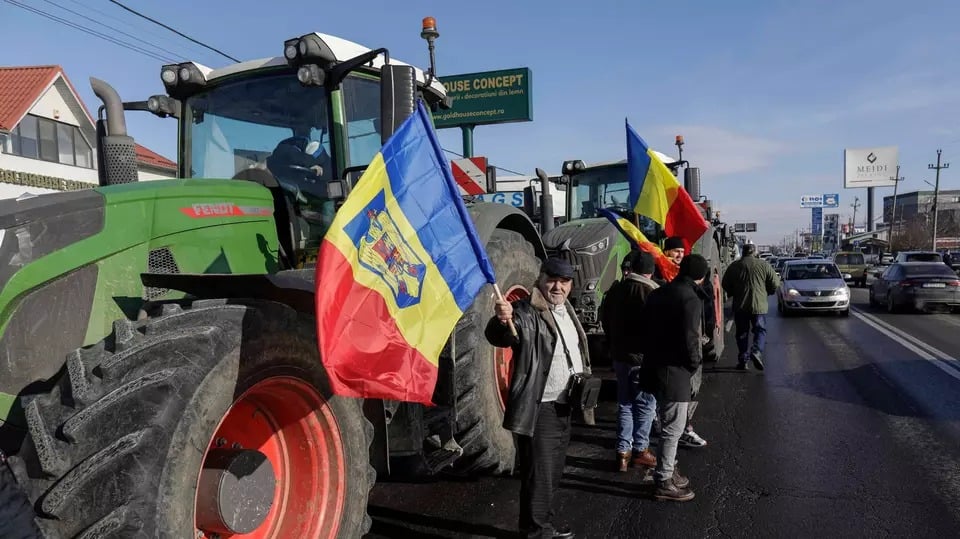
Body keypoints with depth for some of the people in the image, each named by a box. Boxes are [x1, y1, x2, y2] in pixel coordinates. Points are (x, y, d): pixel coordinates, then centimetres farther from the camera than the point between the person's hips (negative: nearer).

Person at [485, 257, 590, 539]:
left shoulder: (567, 309, 10)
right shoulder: (527, 312, -17)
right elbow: (499, 336, -37)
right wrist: (502, 321, -57)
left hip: (563, 407, 9)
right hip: (539, 410, -9)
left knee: (553, 474, 21)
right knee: (538, 476, -1)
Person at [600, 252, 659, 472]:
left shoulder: (614, 291, 4)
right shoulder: (651, 292, -17)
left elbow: (606, 322, 13)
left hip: (619, 355, 6)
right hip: (644, 357, -6)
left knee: (624, 404, 15)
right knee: (645, 405, 9)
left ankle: (623, 452, 17)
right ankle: (640, 450, 18)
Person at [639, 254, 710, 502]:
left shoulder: (657, 293, 8)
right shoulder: (691, 299, -18)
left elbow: (643, 326, 11)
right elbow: (689, 340, -21)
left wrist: (653, 352, 15)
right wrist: (695, 363, -3)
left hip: (654, 367, 9)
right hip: (674, 372, -9)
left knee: (668, 425, 22)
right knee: (673, 428, 3)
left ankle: (667, 470, 34)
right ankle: (664, 482, 12)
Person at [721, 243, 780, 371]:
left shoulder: (734, 266, 0)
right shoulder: (764, 265, -1)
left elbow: (725, 285, 4)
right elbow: (775, 284, 0)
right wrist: (766, 293, 18)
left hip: (740, 306, 1)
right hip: (759, 305, -1)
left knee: (742, 332, 9)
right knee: (760, 330, 9)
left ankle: (742, 360, 9)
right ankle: (757, 351, -15)